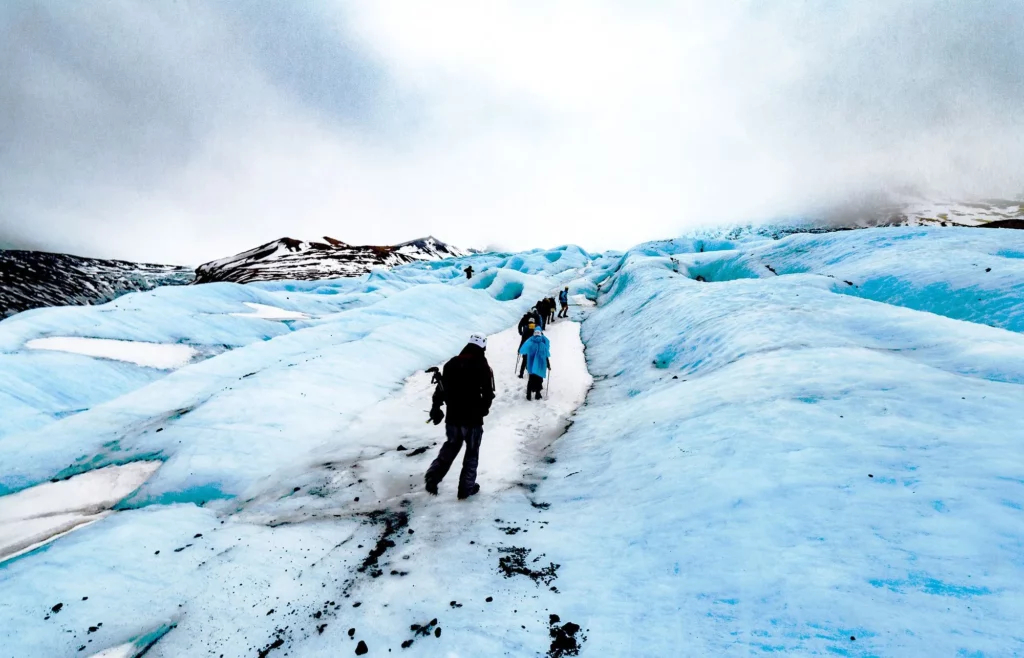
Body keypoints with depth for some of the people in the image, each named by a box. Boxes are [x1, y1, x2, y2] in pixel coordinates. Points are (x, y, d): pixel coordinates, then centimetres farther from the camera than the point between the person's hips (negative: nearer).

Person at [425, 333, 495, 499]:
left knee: (451, 446, 26)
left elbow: (441, 388, 4)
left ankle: (433, 477, 15)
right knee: (472, 453, 14)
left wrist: (436, 408, 15)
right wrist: (482, 410, 8)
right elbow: (488, 394, -11)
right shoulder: (483, 367, -11)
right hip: (473, 419, -4)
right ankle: (466, 488, 20)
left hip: (453, 417, 4)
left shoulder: (451, 363, 1)